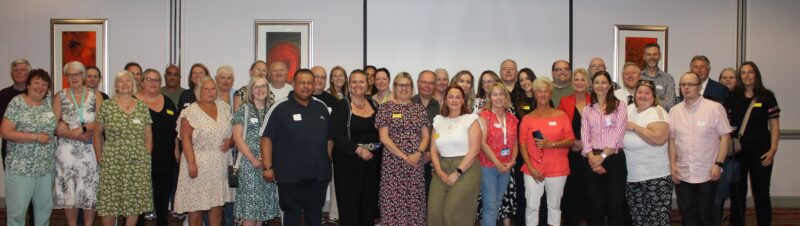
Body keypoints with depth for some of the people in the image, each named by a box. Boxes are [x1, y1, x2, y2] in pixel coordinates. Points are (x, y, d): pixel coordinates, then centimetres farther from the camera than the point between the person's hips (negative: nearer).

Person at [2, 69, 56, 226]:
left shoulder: (49, 102, 5)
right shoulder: (17, 102, -8)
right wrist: (36, 137, -18)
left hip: (46, 167, 5)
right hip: (20, 167, -4)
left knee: (45, 207, 14)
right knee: (17, 210, 1)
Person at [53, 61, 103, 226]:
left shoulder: (96, 95, 7)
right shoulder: (60, 97, 7)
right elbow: (55, 126, -3)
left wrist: (81, 129, -17)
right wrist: (77, 136, -14)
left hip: (90, 150, 0)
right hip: (66, 150, 0)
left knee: (90, 192, 2)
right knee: (68, 193, 2)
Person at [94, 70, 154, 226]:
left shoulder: (142, 107, 6)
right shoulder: (107, 106, 2)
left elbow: (148, 136, 10)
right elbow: (98, 134, 7)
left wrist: (146, 158, 4)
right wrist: (100, 159, 3)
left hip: (138, 164, 1)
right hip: (112, 163, -1)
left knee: (135, 202, 4)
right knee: (109, 202, 0)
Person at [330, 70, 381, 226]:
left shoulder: (374, 104, 10)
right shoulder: (341, 106, -6)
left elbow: (380, 131, 16)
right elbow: (336, 135, -13)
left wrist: (377, 152, 2)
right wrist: (358, 150, -20)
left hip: (372, 160, 5)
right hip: (349, 161, -4)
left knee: (370, 201, 9)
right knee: (350, 203, -1)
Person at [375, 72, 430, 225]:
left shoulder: (419, 109, 11)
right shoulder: (386, 108, -1)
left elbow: (426, 135, 9)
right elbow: (384, 138, -7)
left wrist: (418, 153, -10)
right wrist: (404, 156, -12)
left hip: (416, 163, 3)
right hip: (393, 163, -3)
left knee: (415, 201, 3)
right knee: (393, 202, -3)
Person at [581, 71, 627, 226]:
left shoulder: (619, 105, 3)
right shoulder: (587, 109, 12)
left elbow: (618, 134, -8)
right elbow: (584, 136, 3)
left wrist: (602, 156, -13)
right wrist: (592, 158, -13)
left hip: (614, 159, -2)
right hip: (593, 160, 3)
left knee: (615, 205, -1)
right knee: (597, 205, 6)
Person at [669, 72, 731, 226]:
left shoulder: (714, 108, -6)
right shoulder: (674, 110, 7)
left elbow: (725, 136, -6)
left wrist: (718, 164, -12)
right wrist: (672, 164, 4)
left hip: (707, 173, -4)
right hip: (682, 174, 4)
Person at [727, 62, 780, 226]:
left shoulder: (767, 96, 0)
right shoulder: (732, 97, 4)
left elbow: (774, 125, 0)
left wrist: (773, 150, -8)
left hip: (760, 152, -1)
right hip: (737, 152, 1)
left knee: (761, 193, 5)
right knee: (737, 193, 9)